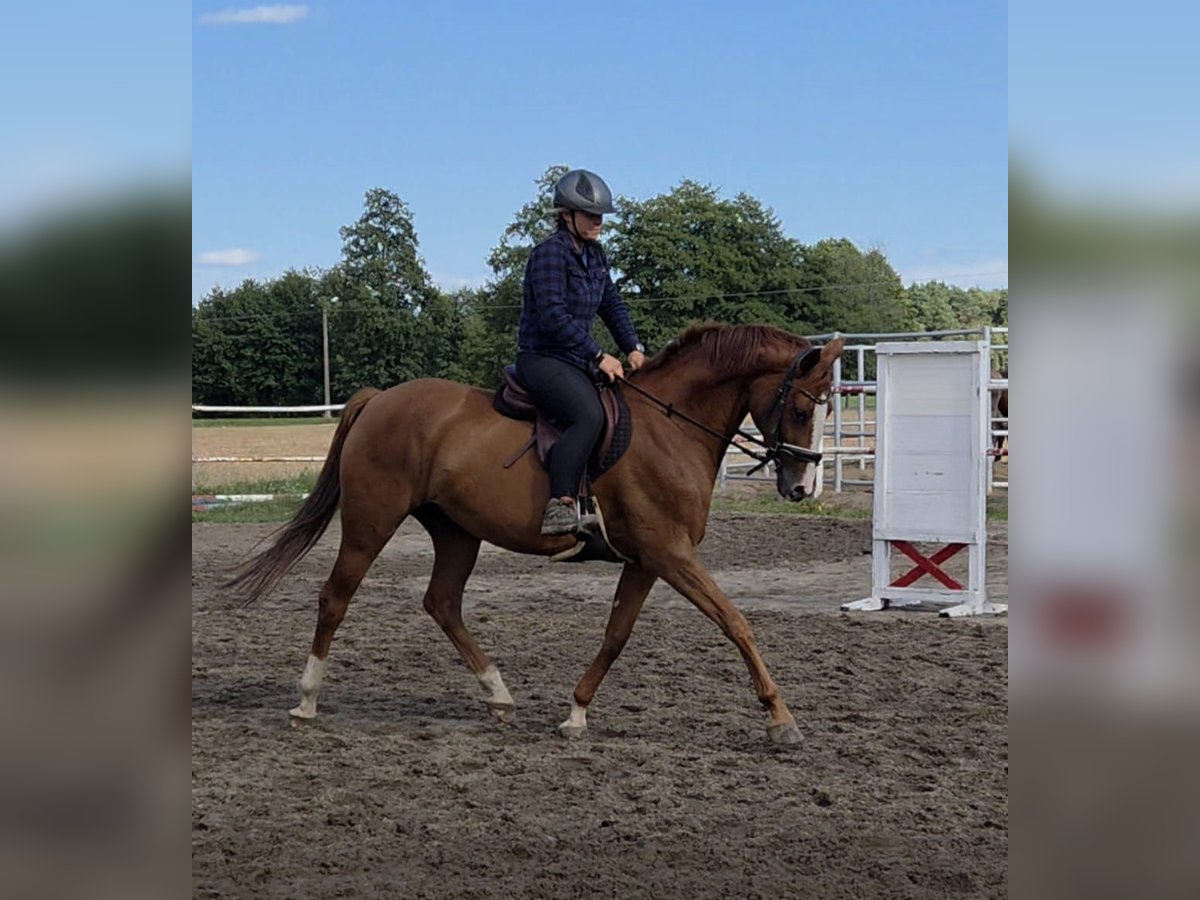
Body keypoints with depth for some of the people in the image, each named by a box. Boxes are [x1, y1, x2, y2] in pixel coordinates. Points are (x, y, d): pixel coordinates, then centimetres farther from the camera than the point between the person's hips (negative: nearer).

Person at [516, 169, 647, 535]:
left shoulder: (594, 255, 14)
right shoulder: (550, 253, -13)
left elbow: (612, 305, 19)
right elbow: (553, 316, -21)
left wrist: (633, 347, 3)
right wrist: (598, 357, -19)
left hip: (577, 361, 10)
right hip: (542, 359, -10)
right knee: (589, 416, -32)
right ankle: (560, 509, -39)